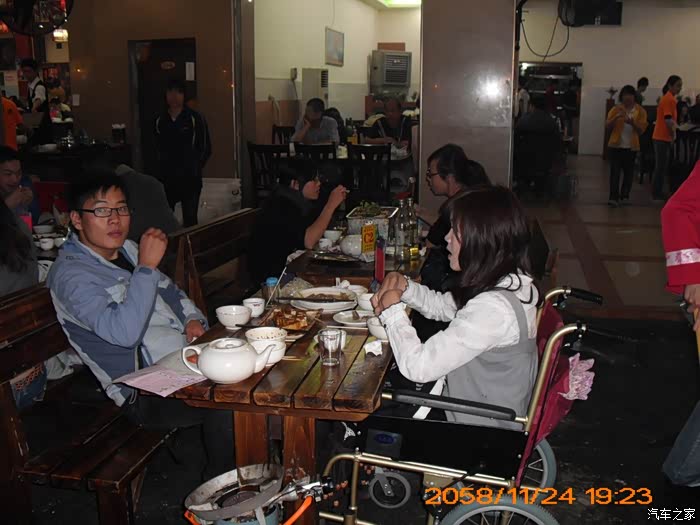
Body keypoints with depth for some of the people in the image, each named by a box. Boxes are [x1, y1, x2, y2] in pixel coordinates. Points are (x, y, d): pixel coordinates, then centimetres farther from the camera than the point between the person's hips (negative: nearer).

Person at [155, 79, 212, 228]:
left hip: (190, 179, -3)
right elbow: (157, 149, 18)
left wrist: (195, 168, 1)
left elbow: (205, 148, 1)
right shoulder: (160, 121, 8)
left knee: (190, 219, -1)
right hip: (167, 179, 3)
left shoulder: (194, 119, -2)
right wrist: (162, 167, 8)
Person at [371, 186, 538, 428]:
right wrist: (404, 286, -5)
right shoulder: (510, 283, -3)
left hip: (476, 434, -8)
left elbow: (417, 367, -32)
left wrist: (392, 309, -16)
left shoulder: (494, 308, -33)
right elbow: (441, 306, 14)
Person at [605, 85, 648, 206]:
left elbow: (641, 130, -5)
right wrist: (616, 117, -23)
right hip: (616, 145, -1)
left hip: (631, 146, 1)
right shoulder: (616, 109, 0)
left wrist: (632, 122, -23)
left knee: (628, 171, 10)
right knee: (615, 171, -8)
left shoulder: (640, 111, 0)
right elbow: (608, 126, -6)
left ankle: (624, 195, 25)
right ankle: (613, 197, -11)